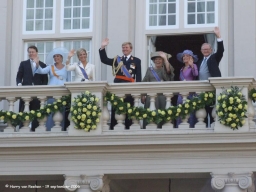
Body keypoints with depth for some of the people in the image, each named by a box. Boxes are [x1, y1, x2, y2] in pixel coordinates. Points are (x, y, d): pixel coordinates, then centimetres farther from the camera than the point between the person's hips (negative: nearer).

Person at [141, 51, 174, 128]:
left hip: (163, 96, -1)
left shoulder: (165, 69, 11)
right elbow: (144, 82, 12)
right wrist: (142, 95, 2)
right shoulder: (150, 70, 15)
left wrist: (165, 58, -15)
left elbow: (169, 70, -15)